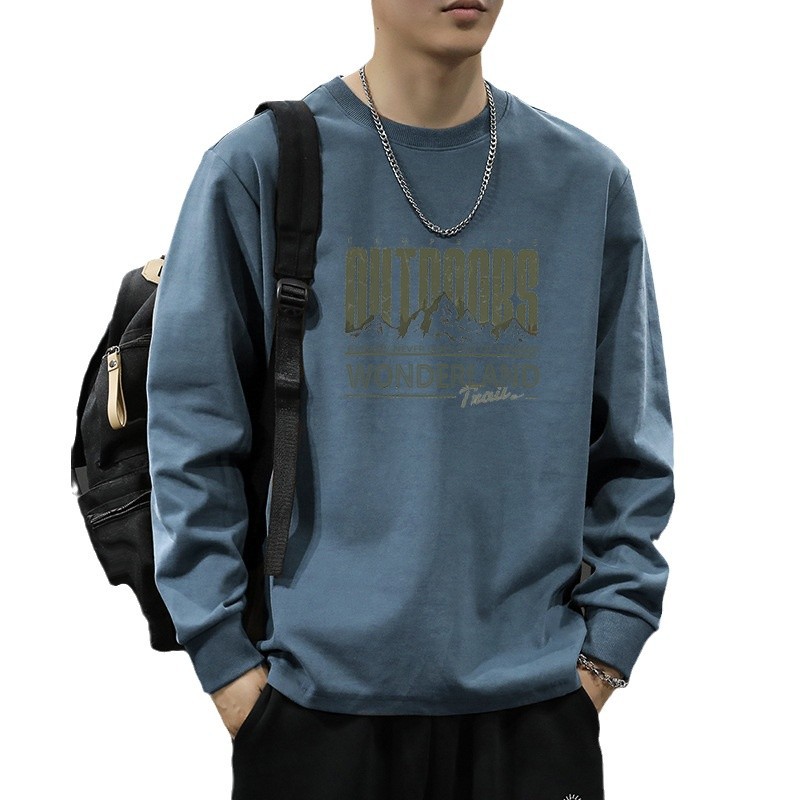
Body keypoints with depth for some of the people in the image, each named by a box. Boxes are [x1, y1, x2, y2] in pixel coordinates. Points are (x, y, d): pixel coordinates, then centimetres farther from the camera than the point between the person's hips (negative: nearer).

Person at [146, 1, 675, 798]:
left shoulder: (590, 180, 5)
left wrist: (606, 643, 2)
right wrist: (228, 659, -6)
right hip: (318, 697, -1)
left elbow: (632, 447, 8)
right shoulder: (257, 169, -3)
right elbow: (194, 428, -3)